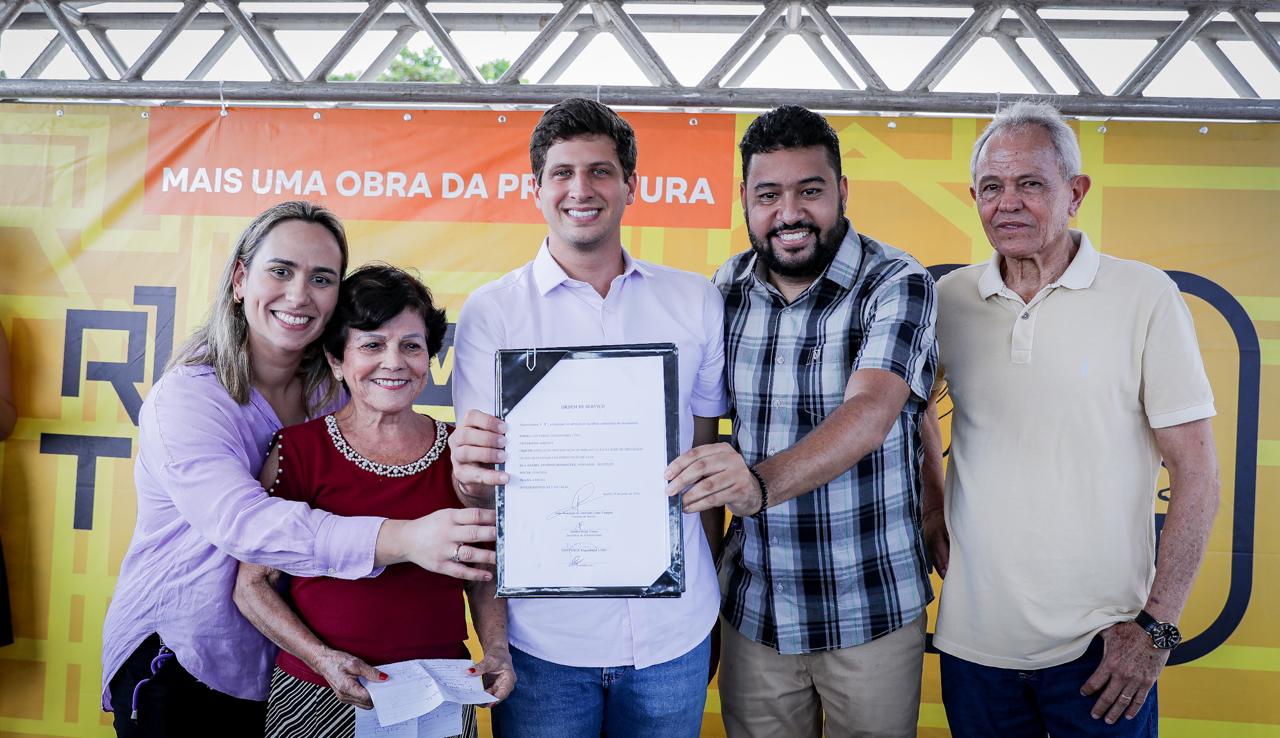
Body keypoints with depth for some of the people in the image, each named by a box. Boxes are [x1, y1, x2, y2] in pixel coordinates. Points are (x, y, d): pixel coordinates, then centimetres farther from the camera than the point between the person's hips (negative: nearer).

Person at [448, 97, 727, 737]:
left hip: (674, 633, 2)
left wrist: (711, 595, 9)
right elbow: (479, 475, -5)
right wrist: (471, 473, -28)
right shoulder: (490, 311, -4)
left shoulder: (696, 302, 2)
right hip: (545, 636, -1)